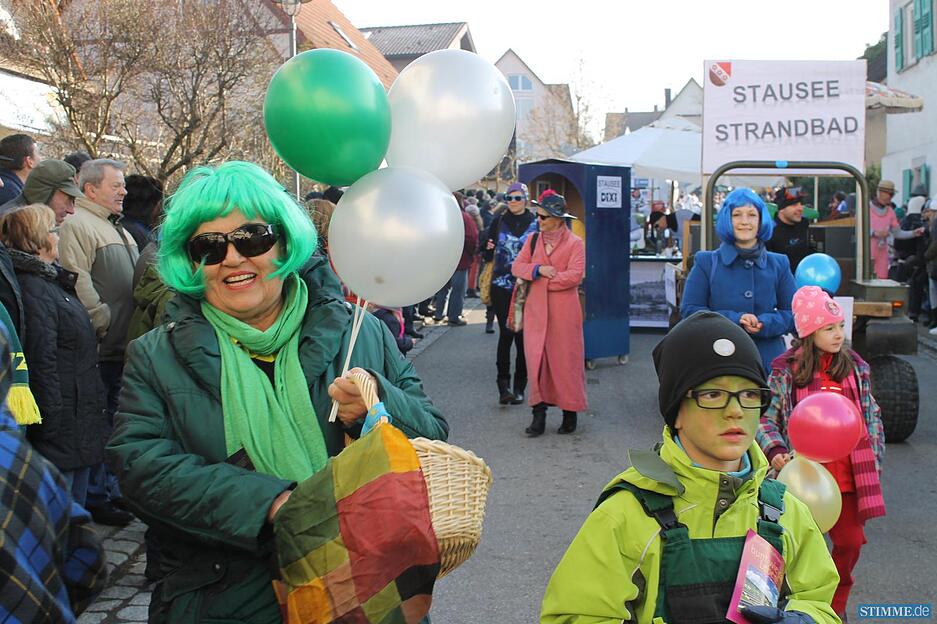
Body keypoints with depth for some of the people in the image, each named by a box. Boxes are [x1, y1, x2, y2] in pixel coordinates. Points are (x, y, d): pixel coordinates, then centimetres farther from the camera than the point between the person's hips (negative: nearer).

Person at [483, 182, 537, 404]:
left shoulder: (535, 224, 3)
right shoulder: (499, 221, 8)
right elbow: (488, 253, 12)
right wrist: (488, 249, -10)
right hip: (501, 286, 1)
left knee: (522, 336, 2)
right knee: (506, 334, -5)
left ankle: (519, 387, 11)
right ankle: (504, 384, -4)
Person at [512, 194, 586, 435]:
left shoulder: (575, 243, -3)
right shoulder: (534, 239, 12)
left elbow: (575, 275, -15)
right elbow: (517, 266, 6)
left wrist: (543, 280, -11)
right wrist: (538, 269, -12)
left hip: (563, 311, -4)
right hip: (536, 310, 4)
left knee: (565, 361, 3)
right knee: (536, 360, 1)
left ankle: (570, 413, 15)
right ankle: (539, 413, 6)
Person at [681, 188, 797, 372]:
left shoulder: (778, 265, 12)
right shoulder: (707, 263, 6)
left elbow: (794, 313, 11)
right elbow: (689, 310, -1)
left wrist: (764, 323, -11)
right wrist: (734, 320, -14)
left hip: (769, 362, 2)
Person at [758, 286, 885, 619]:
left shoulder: (855, 367, 4)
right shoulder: (786, 369, -7)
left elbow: (871, 417, 12)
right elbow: (766, 417, -2)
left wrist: (873, 463, 10)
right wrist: (776, 452, -16)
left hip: (848, 476, 3)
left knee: (850, 542, 8)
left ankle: (836, 604, 31)